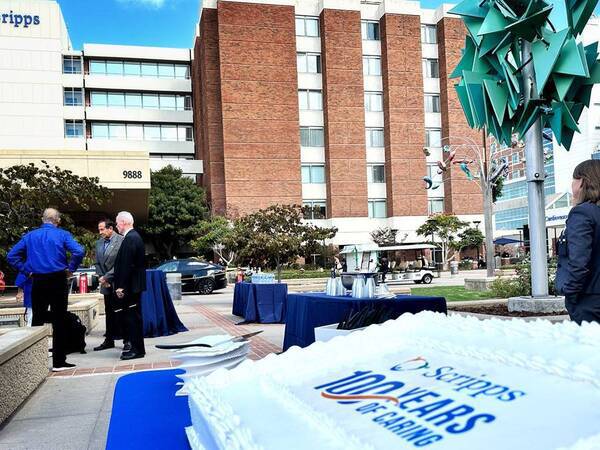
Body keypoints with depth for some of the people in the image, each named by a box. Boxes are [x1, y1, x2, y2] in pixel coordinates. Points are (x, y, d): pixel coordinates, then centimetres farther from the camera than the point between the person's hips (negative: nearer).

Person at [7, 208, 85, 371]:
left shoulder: (30, 236, 7)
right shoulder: (62, 235, -3)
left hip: (38, 282, 3)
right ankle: (58, 362, 5)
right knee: (59, 321, 2)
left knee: (37, 321, 11)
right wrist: (70, 269, -5)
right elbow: (79, 252, -17)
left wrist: (27, 271, 5)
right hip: (58, 281, -3)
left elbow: (11, 256, 4)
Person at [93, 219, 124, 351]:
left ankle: (128, 340, 11)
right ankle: (109, 340, 21)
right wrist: (101, 277, 0)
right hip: (107, 285, 6)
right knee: (109, 314, 12)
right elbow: (97, 263, 15)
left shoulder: (121, 241, -12)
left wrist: (106, 277, -15)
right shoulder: (99, 243, 10)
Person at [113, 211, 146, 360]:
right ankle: (136, 347, 21)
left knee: (132, 317, -4)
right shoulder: (133, 236, 15)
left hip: (130, 286, -10)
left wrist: (121, 286, -20)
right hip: (133, 285, 10)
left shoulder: (130, 238, -17)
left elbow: (127, 264, -22)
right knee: (133, 316, 14)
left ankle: (137, 350, 2)